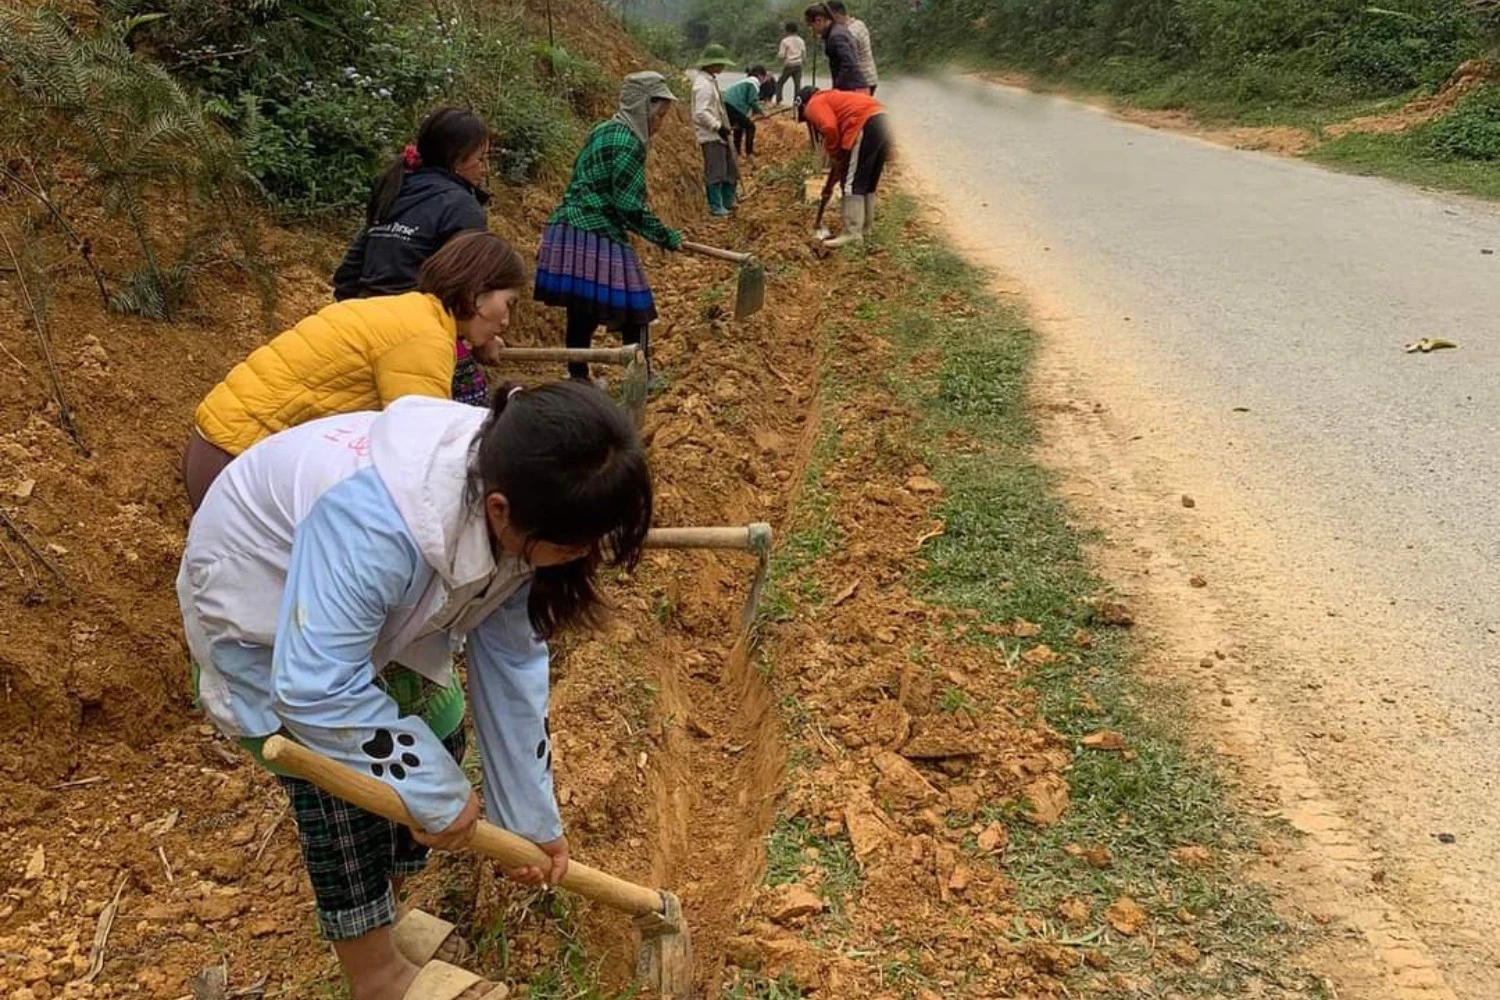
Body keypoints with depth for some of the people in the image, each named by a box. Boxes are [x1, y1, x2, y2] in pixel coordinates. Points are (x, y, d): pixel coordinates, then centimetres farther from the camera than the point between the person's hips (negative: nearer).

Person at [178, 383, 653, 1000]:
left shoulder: (514, 517, -22)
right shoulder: (376, 527, -46)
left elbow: (511, 666, -14)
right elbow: (317, 687, -43)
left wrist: (531, 818, -7)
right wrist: (436, 796, -30)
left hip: (375, 601, 6)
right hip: (258, 600, -6)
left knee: (435, 737, 6)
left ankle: (382, 918, 30)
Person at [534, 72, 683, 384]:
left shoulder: (604, 131, 15)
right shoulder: (628, 143, -13)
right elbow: (630, 206, -16)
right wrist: (666, 236, -6)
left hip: (570, 231, 9)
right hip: (597, 238, -9)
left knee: (581, 310, 14)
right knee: (634, 307, 4)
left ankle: (578, 377, 21)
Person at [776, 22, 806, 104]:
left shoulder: (785, 41, -7)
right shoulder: (801, 41, 8)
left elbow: (781, 55, -8)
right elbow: (804, 55, 12)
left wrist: (777, 53, 13)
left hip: (788, 65, -4)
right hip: (798, 65, 4)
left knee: (779, 83, 7)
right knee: (797, 85, 3)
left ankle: (778, 101, -2)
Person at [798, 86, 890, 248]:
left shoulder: (814, 105, 7)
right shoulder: (831, 99, 35)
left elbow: (829, 128, -14)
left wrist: (834, 158, 1)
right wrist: (836, 173, 35)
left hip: (866, 125, -9)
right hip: (882, 120, 9)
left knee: (852, 182, -4)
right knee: (868, 183, 17)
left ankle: (852, 233, -6)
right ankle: (864, 228, 24)